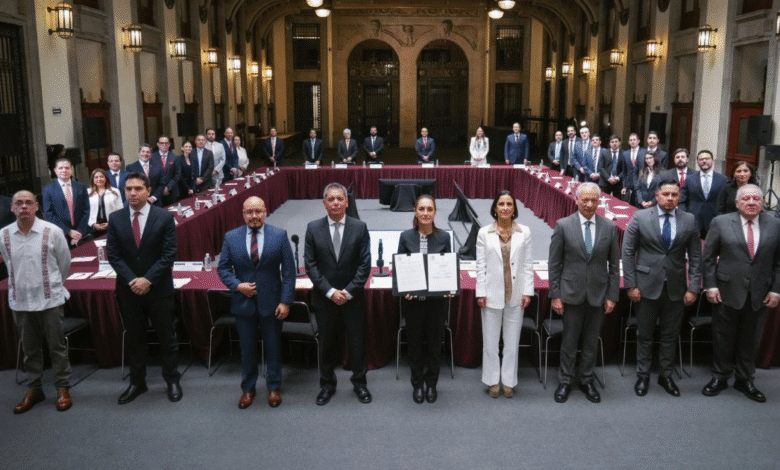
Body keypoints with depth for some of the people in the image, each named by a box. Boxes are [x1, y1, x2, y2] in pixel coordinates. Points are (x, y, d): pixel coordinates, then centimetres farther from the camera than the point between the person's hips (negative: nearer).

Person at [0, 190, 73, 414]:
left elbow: (65, 263, 3)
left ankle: (63, 388, 20)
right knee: (30, 349, 15)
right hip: (19, 301, 3)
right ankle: (34, 389, 28)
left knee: (57, 346, 7)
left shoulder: (52, 232, -10)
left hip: (50, 300, -3)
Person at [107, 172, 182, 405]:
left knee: (167, 336, 8)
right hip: (128, 289, 2)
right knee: (134, 338, 13)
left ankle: (172, 380, 23)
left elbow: (169, 254, -9)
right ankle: (137, 383, 26)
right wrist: (132, 280, -11)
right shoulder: (115, 218, 2)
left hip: (159, 288, -2)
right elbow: (113, 254, 0)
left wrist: (148, 280, -15)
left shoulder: (164, 217, -6)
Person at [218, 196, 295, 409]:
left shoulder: (279, 235, -6)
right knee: (247, 349, 13)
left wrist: (285, 301, -10)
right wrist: (237, 285, -13)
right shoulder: (231, 237, -1)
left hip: (271, 303, -1)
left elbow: (289, 270, -5)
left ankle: (274, 387, 31)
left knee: (273, 347, 12)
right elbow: (223, 268, 4)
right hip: (243, 303, 1)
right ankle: (247, 388, 31)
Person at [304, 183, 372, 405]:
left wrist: (348, 291, -12)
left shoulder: (359, 227, -4)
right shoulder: (313, 228, -2)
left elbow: (365, 263, -5)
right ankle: (327, 384, 29)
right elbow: (310, 264, -4)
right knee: (327, 343, 12)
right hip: (324, 297, 0)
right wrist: (330, 291, -12)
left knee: (357, 342, 9)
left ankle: (359, 383, 28)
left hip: (353, 297, 0)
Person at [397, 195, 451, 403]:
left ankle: (431, 384, 30)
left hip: (436, 300, 0)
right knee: (415, 342, 11)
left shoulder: (443, 237, -2)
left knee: (435, 342, 11)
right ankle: (417, 384, 28)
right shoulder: (406, 237, -3)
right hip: (413, 300, 0)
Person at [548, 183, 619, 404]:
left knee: (591, 342, 12)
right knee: (569, 342, 6)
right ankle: (565, 381, 23)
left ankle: (586, 381, 29)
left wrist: (612, 295, 2)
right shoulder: (563, 226, -4)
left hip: (598, 294, 2)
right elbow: (554, 264, -2)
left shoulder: (609, 228, 1)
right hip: (572, 294, -2)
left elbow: (614, 265, 6)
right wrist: (555, 295, -5)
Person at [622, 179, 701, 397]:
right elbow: (628, 252, -3)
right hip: (647, 285, -2)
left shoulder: (689, 221, 2)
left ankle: (666, 375, 28)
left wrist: (694, 288, -2)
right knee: (645, 335, 9)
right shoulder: (640, 218, -4)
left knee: (671, 335, 12)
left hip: (676, 288, 2)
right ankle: (643, 375, 25)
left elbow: (695, 257, 5)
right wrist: (631, 285, -7)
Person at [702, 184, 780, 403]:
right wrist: (710, 285, -6)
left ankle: (745, 380, 29)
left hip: (759, 295, 2)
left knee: (751, 341, 12)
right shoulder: (721, 223, -2)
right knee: (723, 339, 8)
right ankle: (720, 377, 25)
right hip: (727, 292, -2)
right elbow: (708, 258, -1)